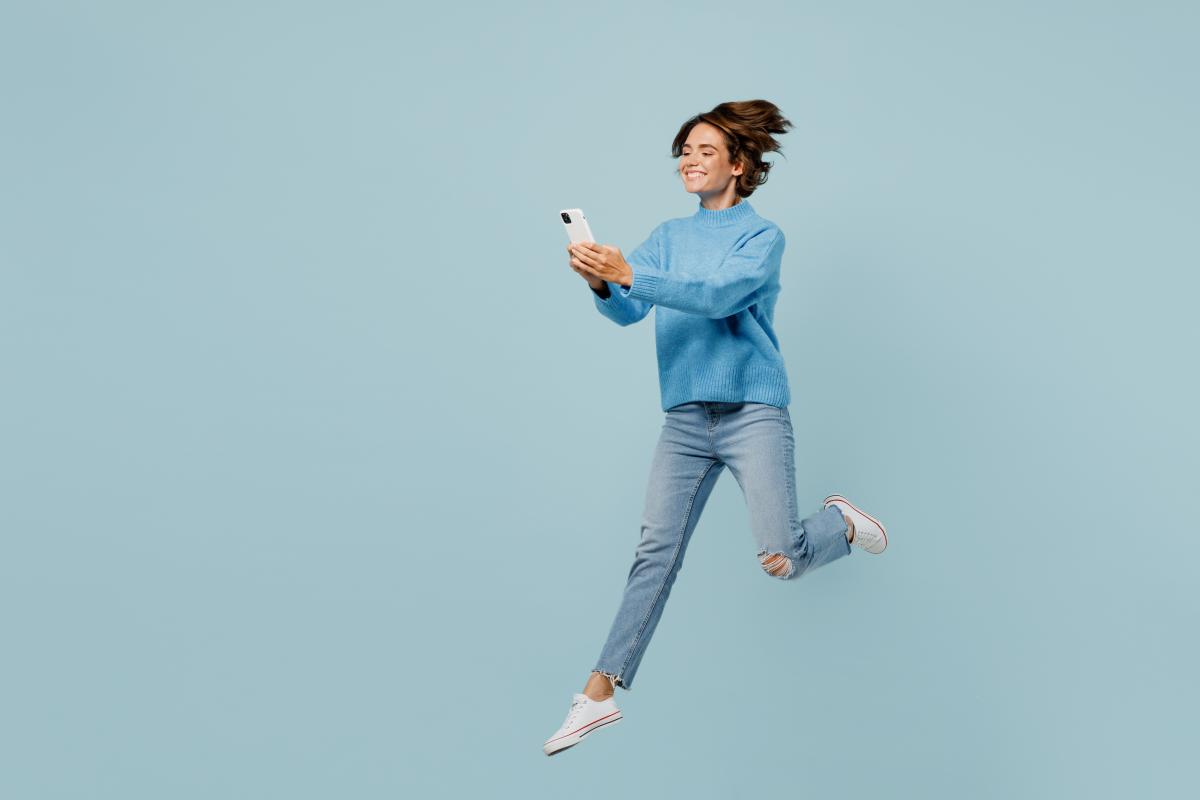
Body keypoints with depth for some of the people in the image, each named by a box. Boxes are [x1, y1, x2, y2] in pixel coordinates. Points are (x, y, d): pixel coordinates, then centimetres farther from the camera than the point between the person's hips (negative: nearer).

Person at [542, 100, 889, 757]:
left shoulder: (762, 236, 1)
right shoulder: (669, 236, 15)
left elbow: (718, 295, -18)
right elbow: (627, 311, 0)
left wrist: (628, 275, -29)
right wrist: (601, 285, -23)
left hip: (754, 412, -3)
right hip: (686, 418, 4)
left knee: (781, 559, -9)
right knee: (656, 552, -3)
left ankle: (842, 523, 24)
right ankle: (600, 693, 0)